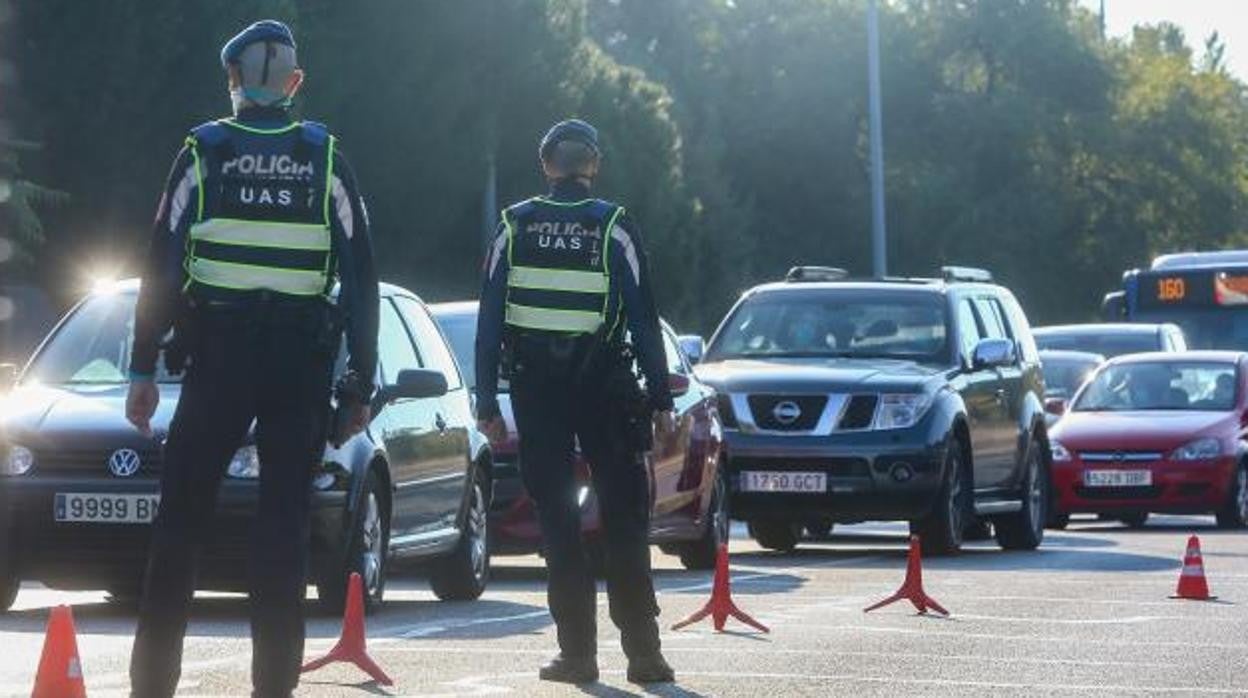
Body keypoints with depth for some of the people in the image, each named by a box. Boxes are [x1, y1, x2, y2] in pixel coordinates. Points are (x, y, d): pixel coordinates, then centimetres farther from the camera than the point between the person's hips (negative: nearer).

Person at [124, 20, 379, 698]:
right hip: (302, 361, 1)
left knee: (180, 517, 4)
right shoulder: (325, 158, 4)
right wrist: (360, 383, 5)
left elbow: (163, 263, -4)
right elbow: (360, 277, 2)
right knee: (285, 524, 5)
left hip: (218, 356, -1)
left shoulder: (204, 151, -1)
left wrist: (144, 368, -1)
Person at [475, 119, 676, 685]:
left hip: (535, 387, 1)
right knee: (624, 517, 5)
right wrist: (660, 398, 0)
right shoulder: (614, 227, -4)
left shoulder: (514, 227, 2)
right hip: (604, 384, -1)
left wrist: (487, 402, 5)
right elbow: (643, 318, -5)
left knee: (557, 519, 5)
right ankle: (642, 651, 1)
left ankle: (577, 651, 2)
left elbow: (489, 320, 1)